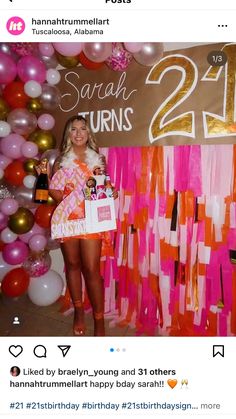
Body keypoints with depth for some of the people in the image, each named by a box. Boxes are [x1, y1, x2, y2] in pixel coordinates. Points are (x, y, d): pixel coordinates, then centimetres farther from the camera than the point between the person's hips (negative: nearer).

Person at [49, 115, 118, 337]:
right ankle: (78, 310, 30)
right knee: (72, 264, 11)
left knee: (92, 269, -3)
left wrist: (111, 193, -6)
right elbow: (53, 190, 4)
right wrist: (44, 175, -11)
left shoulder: (99, 159, 6)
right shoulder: (61, 161, 6)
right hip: (67, 219, 2)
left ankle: (99, 319, 10)